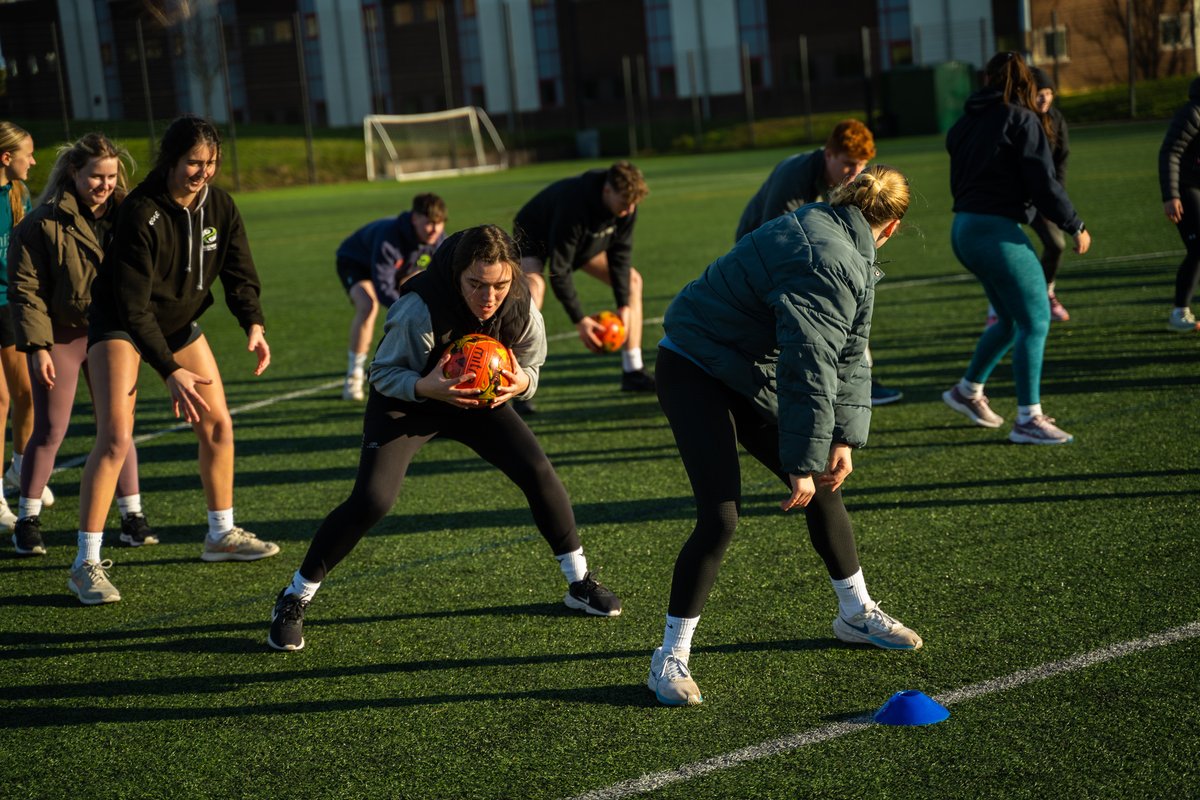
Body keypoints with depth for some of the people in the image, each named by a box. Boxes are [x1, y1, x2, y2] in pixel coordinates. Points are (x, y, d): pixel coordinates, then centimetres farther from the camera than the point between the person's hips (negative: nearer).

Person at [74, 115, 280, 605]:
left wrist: (253, 325, -27)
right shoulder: (140, 213, -27)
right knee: (116, 438, -18)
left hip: (181, 321, 7)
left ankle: (222, 535, 24)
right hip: (119, 325, -6)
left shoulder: (219, 206, -8)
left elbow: (239, 274, -6)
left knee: (218, 424, 6)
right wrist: (170, 372, -32)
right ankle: (87, 564, -16)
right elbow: (133, 304, -28)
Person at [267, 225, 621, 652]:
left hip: (481, 400, 4)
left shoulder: (522, 308, -23)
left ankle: (579, 582, 12)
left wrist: (520, 383, -30)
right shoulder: (420, 309, -36)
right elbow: (383, 372, -22)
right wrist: (427, 387, -42)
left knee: (539, 472, -10)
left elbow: (531, 367, -5)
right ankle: (294, 598, -3)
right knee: (372, 499, -20)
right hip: (406, 400, -4)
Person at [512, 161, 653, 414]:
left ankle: (633, 373, 6)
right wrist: (579, 320, -34)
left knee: (632, 279, 0)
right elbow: (559, 271, -37)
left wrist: (624, 305, -16)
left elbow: (620, 255, -11)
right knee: (534, 287, -36)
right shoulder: (573, 205, -42)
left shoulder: (626, 206, -22)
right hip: (535, 238, -7)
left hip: (584, 242, 7)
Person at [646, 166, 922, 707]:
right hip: (694, 373, -10)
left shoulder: (852, 259, 5)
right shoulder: (826, 266, -28)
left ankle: (857, 613, 31)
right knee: (720, 517, -18)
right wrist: (804, 463, -24)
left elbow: (848, 355, 9)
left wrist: (843, 439, 3)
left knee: (824, 488, 13)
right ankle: (670, 657, -7)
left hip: (749, 375, 10)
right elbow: (810, 371, -28)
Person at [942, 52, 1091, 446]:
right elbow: (1043, 183, -13)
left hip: (964, 228, 8)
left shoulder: (965, 124, 12)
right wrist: (1075, 226, -2)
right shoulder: (1021, 121, -9)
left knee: (1011, 318, 22)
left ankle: (968, 391, 32)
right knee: (1035, 321, -3)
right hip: (997, 231, -8)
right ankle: (1028, 419, -3)